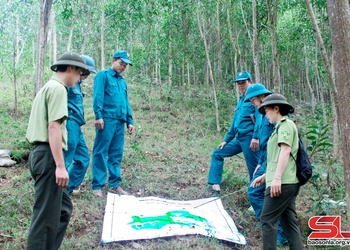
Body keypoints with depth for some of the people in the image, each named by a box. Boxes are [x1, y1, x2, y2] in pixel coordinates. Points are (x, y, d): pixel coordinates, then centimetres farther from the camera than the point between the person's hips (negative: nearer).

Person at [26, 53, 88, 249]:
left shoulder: (48, 87, 21)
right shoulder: (57, 88, -10)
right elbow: (53, 127, -20)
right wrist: (60, 166, -23)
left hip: (40, 153, 10)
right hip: (48, 156, -10)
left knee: (63, 208, 17)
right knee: (46, 215, -3)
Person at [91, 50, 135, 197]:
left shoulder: (122, 81, 23)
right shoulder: (103, 75, 3)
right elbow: (98, 96, -8)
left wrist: (129, 121, 17)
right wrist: (98, 116, -17)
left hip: (120, 121, 7)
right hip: (107, 119, -7)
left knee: (116, 154, 9)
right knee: (100, 153, -4)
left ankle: (114, 184, 16)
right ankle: (97, 186, 0)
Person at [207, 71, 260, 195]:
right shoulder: (241, 100, 20)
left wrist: (256, 137, -26)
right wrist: (226, 140, 23)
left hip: (249, 138, -9)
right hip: (239, 139, 9)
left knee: (253, 169, -4)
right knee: (217, 154, 10)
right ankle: (214, 185, 7)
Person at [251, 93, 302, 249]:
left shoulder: (286, 124, -4)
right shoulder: (281, 127, 24)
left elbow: (285, 151, -18)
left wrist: (276, 178, -24)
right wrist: (264, 176, 28)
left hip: (282, 183, -10)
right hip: (288, 183, 10)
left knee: (267, 220, -7)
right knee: (289, 222, 8)